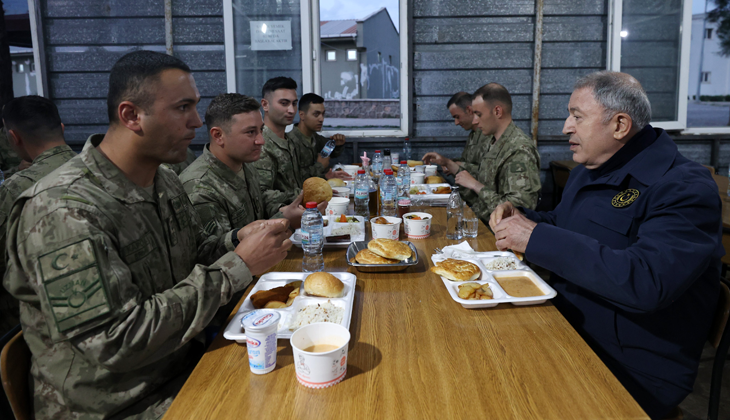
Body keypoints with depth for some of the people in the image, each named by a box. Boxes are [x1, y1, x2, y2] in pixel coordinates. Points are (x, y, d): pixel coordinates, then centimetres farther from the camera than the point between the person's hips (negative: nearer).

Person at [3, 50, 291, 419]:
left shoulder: (165, 181, 4)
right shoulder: (63, 210, -23)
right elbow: (116, 342, -26)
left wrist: (237, 240, -7)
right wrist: (238, 266, -24)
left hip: (184, 369, 7)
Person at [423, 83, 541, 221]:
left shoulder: (520, 151, -20)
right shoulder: (492, 145, 10)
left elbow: (517, 209, -25)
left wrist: (475, 185, -19)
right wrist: (447, 163, 14)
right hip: (477, 218, 9)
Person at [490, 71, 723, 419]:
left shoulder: (684, 189, -18)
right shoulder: (589, 168, 10)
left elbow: (647, 282, -33)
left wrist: (536, 238, -28)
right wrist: (519, 217, 3)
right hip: (565, 328, 8)